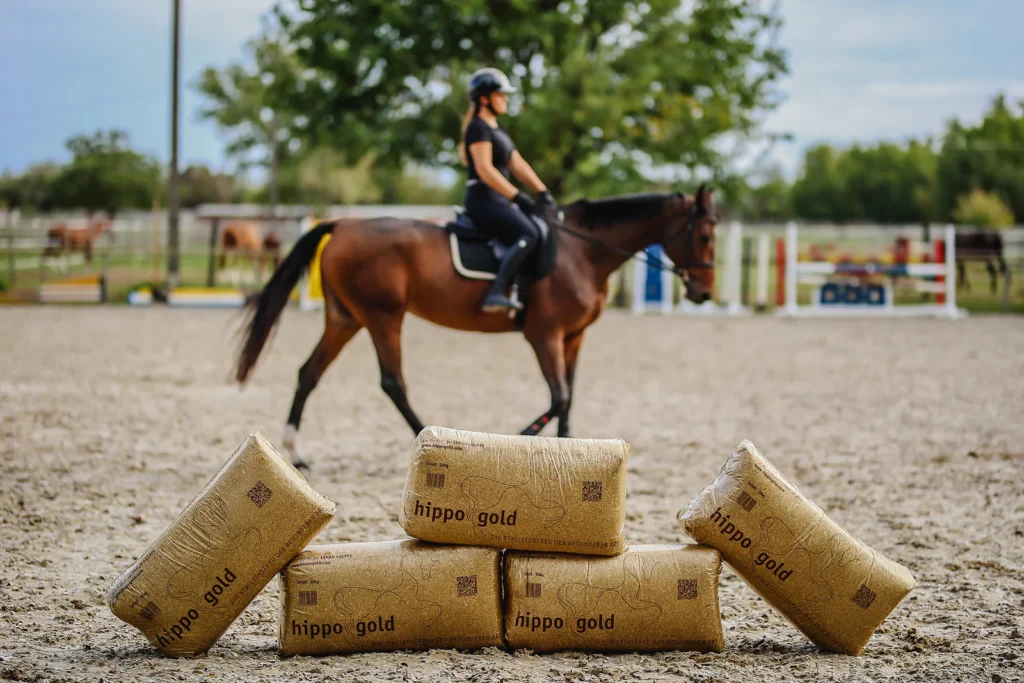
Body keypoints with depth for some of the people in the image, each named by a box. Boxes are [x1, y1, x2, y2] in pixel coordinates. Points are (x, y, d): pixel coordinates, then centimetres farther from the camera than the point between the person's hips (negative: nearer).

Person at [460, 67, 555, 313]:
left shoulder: (498, 131, 21)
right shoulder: (478, 128, -9)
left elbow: (518, 166, 19)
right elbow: (485, 170, -19)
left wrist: (542, 192, 6)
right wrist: (519, 197, -21)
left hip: (498, 200, 10)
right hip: (483, 200, -10)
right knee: (529, 234, -29)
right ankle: (495, 294, -36)